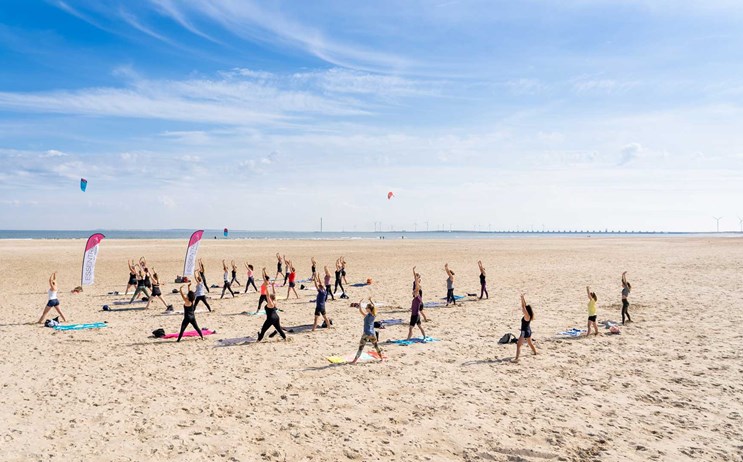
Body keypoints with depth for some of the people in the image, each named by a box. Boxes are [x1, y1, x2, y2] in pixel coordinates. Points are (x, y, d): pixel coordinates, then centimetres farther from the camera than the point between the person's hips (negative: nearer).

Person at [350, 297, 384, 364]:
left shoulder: (367, 315, -15)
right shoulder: (374, 315, 1)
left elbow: (360, 310, -20)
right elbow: (374, 307, 17)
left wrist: (360, 304, -6)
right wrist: (371, 301, 23)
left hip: (367, 334, -6)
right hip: (373, 333, 6)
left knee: (361, 347, -2)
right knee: (376, 346, 20)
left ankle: (355, 360, -2)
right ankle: (381, 358, 28)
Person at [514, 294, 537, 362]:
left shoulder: (527, 316, -22)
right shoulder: (528, 315, 1)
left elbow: (523, 306, -28)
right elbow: (525, 305, 5)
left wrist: (522, 298, -26)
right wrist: (522, 298, 0)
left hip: (525, 332, -10)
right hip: (528, 331, 10)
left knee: (518, 345, -14)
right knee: (530, 343, 32)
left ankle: (516, 358, -24)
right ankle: (535, 352, 53)